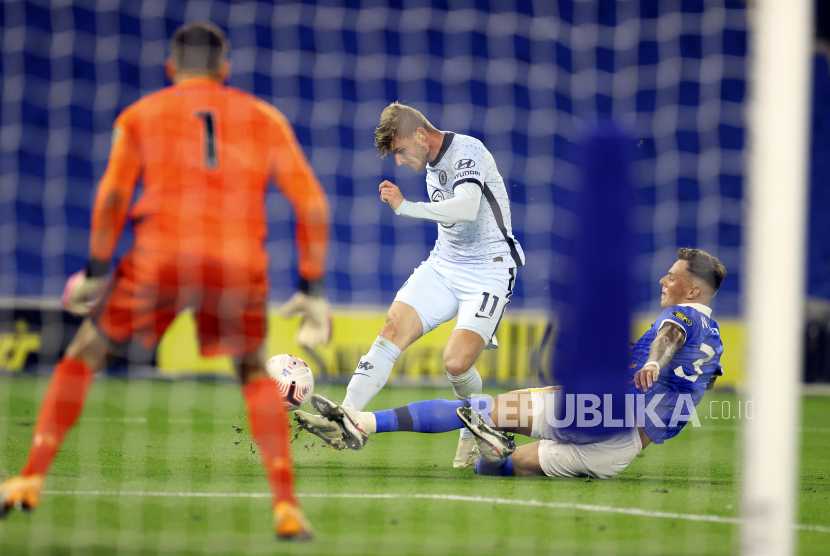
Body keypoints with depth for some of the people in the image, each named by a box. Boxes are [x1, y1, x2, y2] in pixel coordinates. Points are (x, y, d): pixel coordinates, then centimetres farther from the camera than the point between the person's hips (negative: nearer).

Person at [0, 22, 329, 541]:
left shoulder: (140, 115, 17)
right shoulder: (266, 118, 21)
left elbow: (113, 196, 2)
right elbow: (313, 205, 13)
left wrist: (95, 273, 6)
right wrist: (312, 289, 15)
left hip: (161, 257, -1)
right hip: (241, 263, 1)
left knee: (83, 357, 17)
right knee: (256, 374, 24)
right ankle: (286, 505, 10)